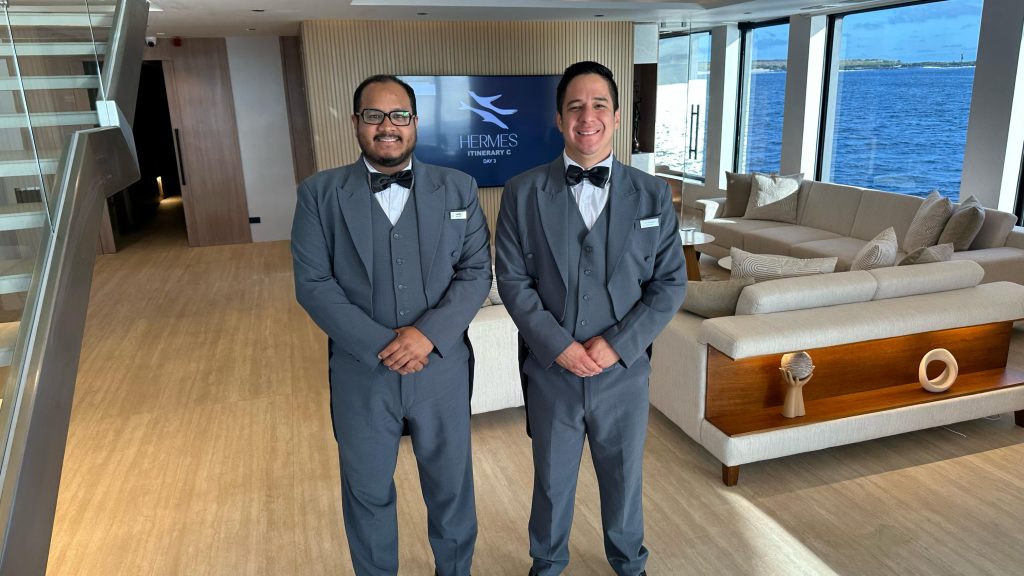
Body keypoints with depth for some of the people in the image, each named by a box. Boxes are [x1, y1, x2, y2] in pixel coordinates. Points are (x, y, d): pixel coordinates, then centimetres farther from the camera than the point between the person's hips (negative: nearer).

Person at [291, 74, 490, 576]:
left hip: (443, 370, 1)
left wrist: (427, 334, -18)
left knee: (451, 486, 17)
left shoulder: (458, 189, 1)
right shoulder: (319, 193, -2)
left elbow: (476, 272, -4)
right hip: (361, 374, 0)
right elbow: (313, 284, -8)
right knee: (367, 493, 17)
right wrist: (382, 347, -17)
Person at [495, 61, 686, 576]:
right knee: (551, 479, 19)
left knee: (625, 478, 20)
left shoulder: (652, 195, -3)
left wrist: (617, 344, -15)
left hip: (624, 372, 1)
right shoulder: (522, 193, -6)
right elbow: (513, 279, -7)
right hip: (550, 371, 0)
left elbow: (671, 282, -4)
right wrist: (558, 346, -16)